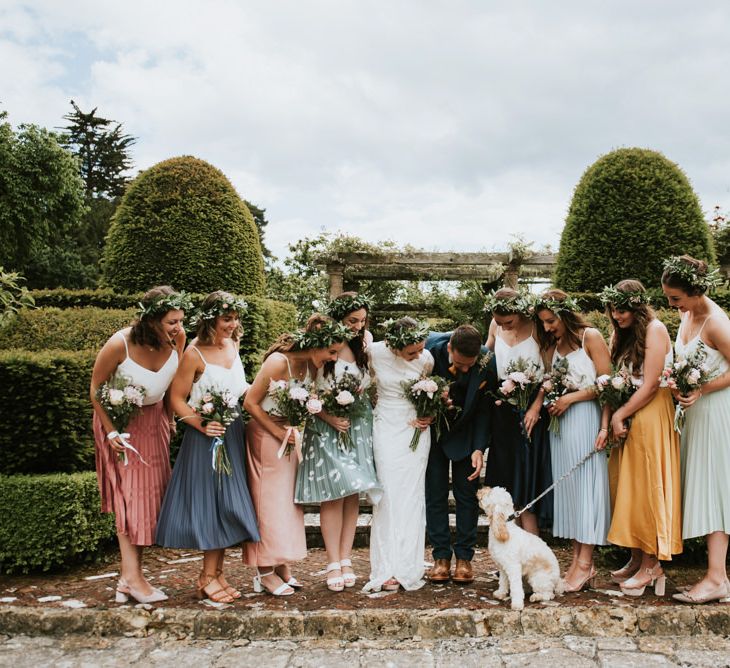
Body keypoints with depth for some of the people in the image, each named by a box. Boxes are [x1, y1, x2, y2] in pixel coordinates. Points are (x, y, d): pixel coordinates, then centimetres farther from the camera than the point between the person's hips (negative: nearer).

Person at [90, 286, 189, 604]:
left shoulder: (176, 338, -16)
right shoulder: (120, 345, -27)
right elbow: (96, 388, -14)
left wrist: (170, 418, 5)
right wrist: (111, 432, -17)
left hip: (155, 420, 5)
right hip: (121, 422, -5)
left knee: (150, 495, 4)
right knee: (131, 495, -8)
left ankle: (130, 577, 13)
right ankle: (132, 577, -2)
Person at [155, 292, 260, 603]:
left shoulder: (232, 344, 7)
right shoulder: (194, 353, -15)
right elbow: (177, 399, -13)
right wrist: (202, 425, -24)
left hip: (233, 434, 7)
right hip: (206, 436, -7)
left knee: (228, 504, 10)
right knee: (209, 501, -1)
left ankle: (215, 573, 22)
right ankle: (208, 577, 12)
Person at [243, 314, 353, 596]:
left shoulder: (310, 364, -4)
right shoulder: (278, 362, -25)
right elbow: (250, 403, -18)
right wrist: (279, 433, -16)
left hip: (290, 434, 7)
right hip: (265, 434, -7)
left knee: (289, 498, 9)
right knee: (270, 499, -2)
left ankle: (281, 564, 19)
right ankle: (265, 572, 7)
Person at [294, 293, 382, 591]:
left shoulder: (364, 342, 5)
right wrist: (330, 418, -15)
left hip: (359, 427, 4)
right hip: (327, 427, -4)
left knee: (353, 494, 3)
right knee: (333, 495, -5)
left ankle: (346, 559, 11)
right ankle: (333, 564, 3)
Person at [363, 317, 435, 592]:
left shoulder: (426, 359, -10)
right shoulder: (375, 352, -12)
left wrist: (429, 414, -5)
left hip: (415, 430, 0)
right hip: (386, 428, 0)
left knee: (411, 496, 0)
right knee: (388, 495, -4)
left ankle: (408, 567, 7)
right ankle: (387, 569, 0)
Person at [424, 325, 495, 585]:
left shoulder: (488, 362, -24)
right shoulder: (431, 347, -24)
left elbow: (484, 409, -13)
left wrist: (479, 448, -19)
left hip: (466, 432, 0)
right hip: (433, 429, 1)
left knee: (467, 493, 1)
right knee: (435, 493, 0)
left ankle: (464, 557, 10)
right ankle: (441, 556, 8)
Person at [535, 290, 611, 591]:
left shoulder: (590, 337, -5)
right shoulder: (552, 345, 14)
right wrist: (550, 402, -2)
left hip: (586, 419, -6)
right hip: (561, 422, 6)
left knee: (586, 484, -4)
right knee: (567, 487, 5)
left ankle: (586, 564, 1)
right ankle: (576, 558, 11)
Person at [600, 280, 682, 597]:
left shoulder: (654, 329, -10)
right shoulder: (624, 335, 14)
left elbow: (651, 385, -15)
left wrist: (620, 415, -12)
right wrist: (614, 419, -5)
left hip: (650, 416, -8)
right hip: (627, 418, 8)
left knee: (646, 488, -4)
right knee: (628, 488, 8)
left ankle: (651, 566, 4)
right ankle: (637, 559, 16)